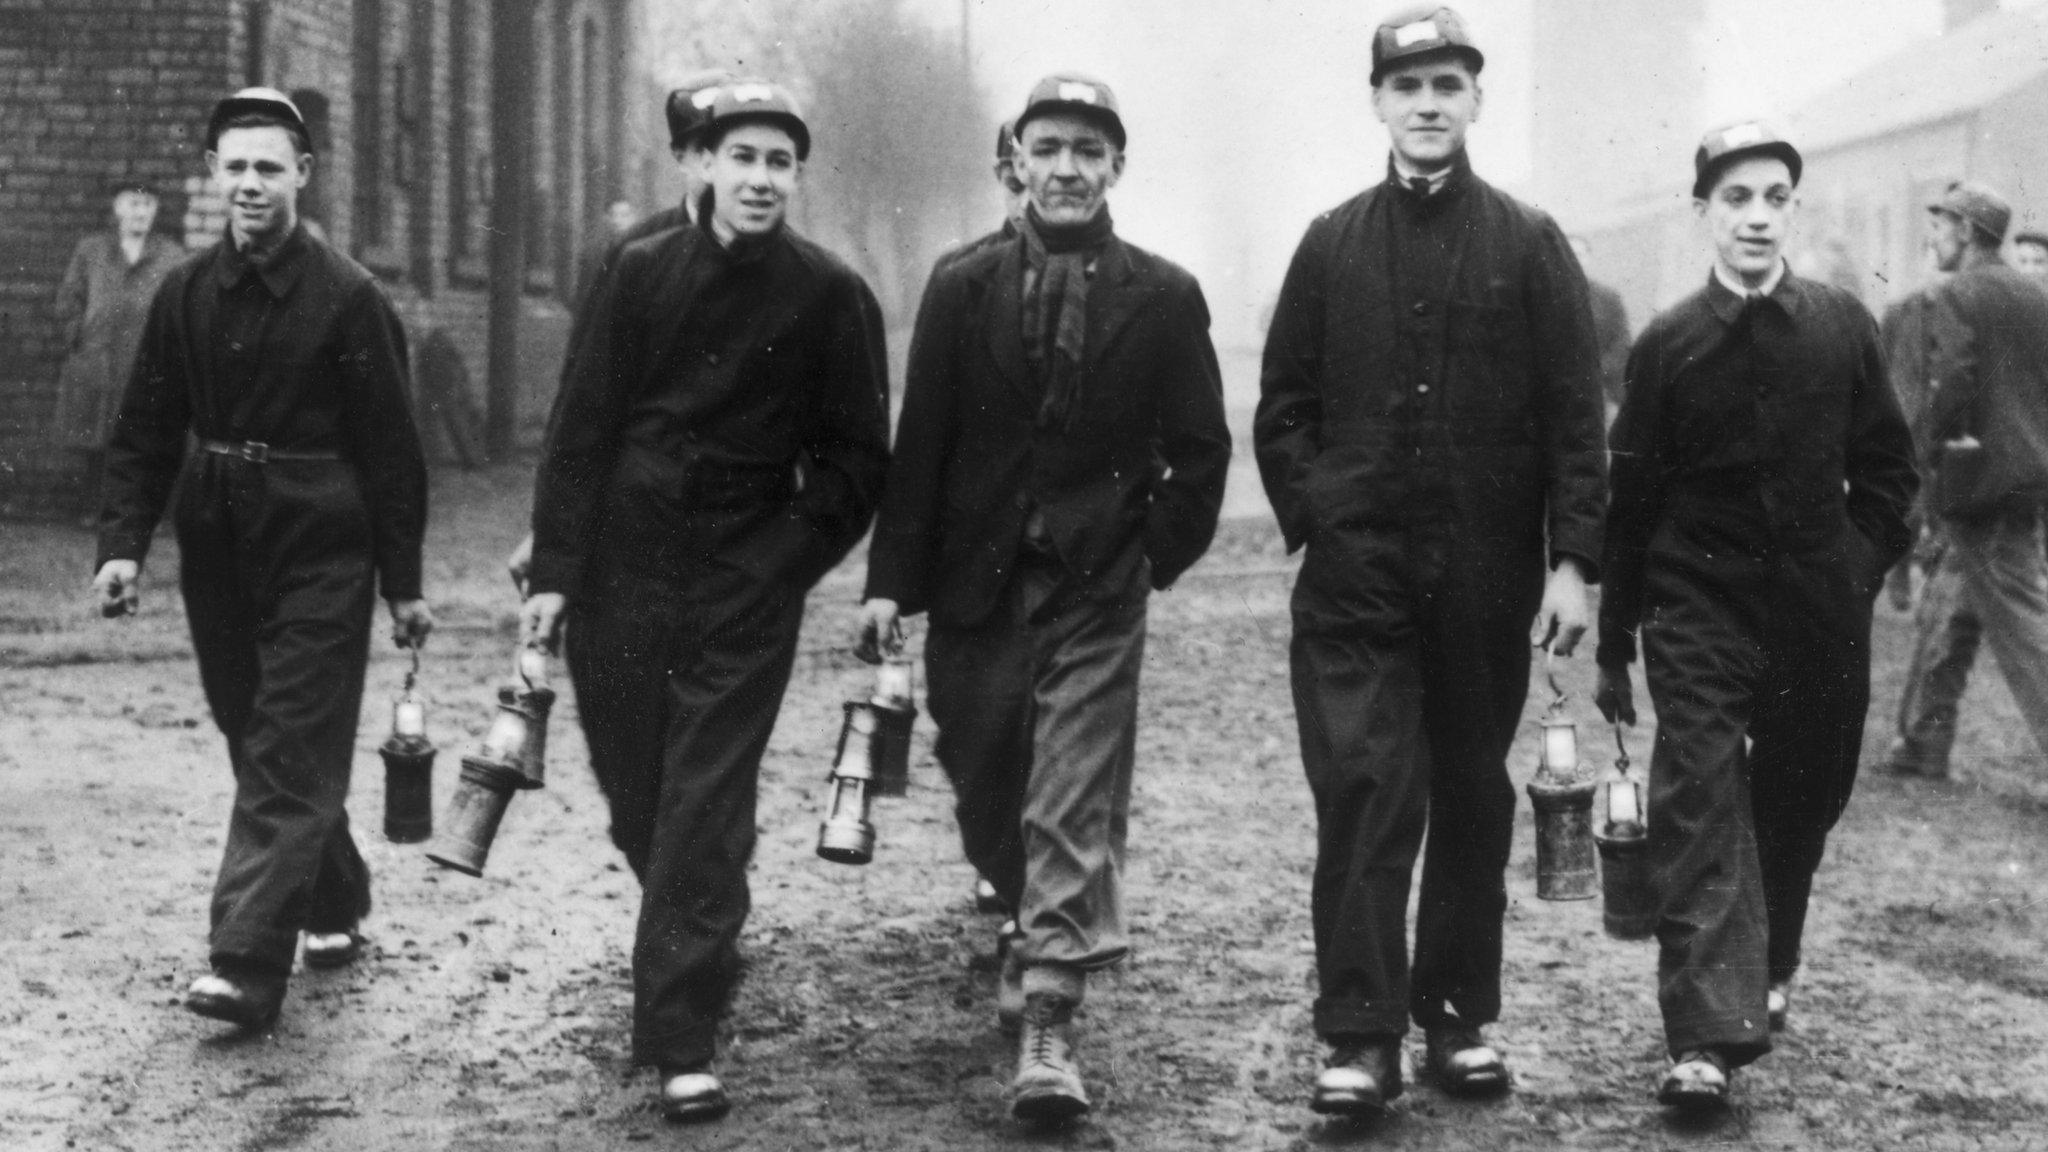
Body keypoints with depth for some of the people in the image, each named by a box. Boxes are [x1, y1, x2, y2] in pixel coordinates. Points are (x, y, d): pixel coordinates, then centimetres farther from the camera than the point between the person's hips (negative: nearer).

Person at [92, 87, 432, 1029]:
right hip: (216, 553, 5)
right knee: (259, 746, 14)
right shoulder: (185, 295, 5)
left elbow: (390, 448, -6)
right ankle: (335, 908, 33)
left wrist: (402, 585, -5)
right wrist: (123, 544, -5)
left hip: (320, 558, -5)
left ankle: (249, 966, -10)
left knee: (289, 762, -7)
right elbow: (144, 433, 8)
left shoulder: (348, 298, -8)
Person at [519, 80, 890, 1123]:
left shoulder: (830, 297, -2)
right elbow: (579, 428, 2)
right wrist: (553, 570, -3)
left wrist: (788, 559, -7)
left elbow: (857, 459, 3)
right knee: (633, 795, 11)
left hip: (746, 588, -2)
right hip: (622, 569, 2)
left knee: (705, 811, -6)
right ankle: (703, 945, 39)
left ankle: (681, 1045, -3)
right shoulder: (643, 274, 1)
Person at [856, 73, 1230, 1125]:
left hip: (1096, 593, -2)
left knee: (1072, 809, -8)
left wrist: (1153, 559, -2)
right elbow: (919, 441, 0)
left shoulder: (1164, 299, -2)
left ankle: (1047, 1021, -7)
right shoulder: (961, 289, 1)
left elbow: (1198, 451, 4)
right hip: (974, 589, 2)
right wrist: (891, 582, -4)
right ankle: (1043, 930, 42)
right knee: (985, 799, 15)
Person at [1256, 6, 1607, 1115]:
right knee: (1362, 793, -7)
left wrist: (1572, 560, -7)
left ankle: (1459, 1015, 20)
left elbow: (1574, 414, 0)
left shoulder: (1529, 244, 4)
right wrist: (1315, 517, -2)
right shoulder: (1332, 244, 7)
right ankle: (1360, 1036, -4)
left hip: (1487, 578, 0)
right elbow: (1283, 406, 10)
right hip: (1355, 576, 0)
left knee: (1472, 795, 9)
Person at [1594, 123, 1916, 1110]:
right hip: (1701, 609, -2)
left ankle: (1766, 971, 39)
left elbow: (1885, 467, 10)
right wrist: (1612, 646, 2)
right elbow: (1630, 500, 1)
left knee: (1802, 797, 14)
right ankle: (1709, 1035, -16)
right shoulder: (1667, 345, -3)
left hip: (1822, 612, 2)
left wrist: (1860, 567, -2)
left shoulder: (1842, 326, 1)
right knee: (1699, 804, -13)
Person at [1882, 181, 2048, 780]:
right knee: (1945, 613, 19)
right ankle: (1922, 745, 27)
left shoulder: (1955, 296, -12)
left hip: (1981, 480, -8)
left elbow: (1953, 388, -22)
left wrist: (1931, 445, -8)